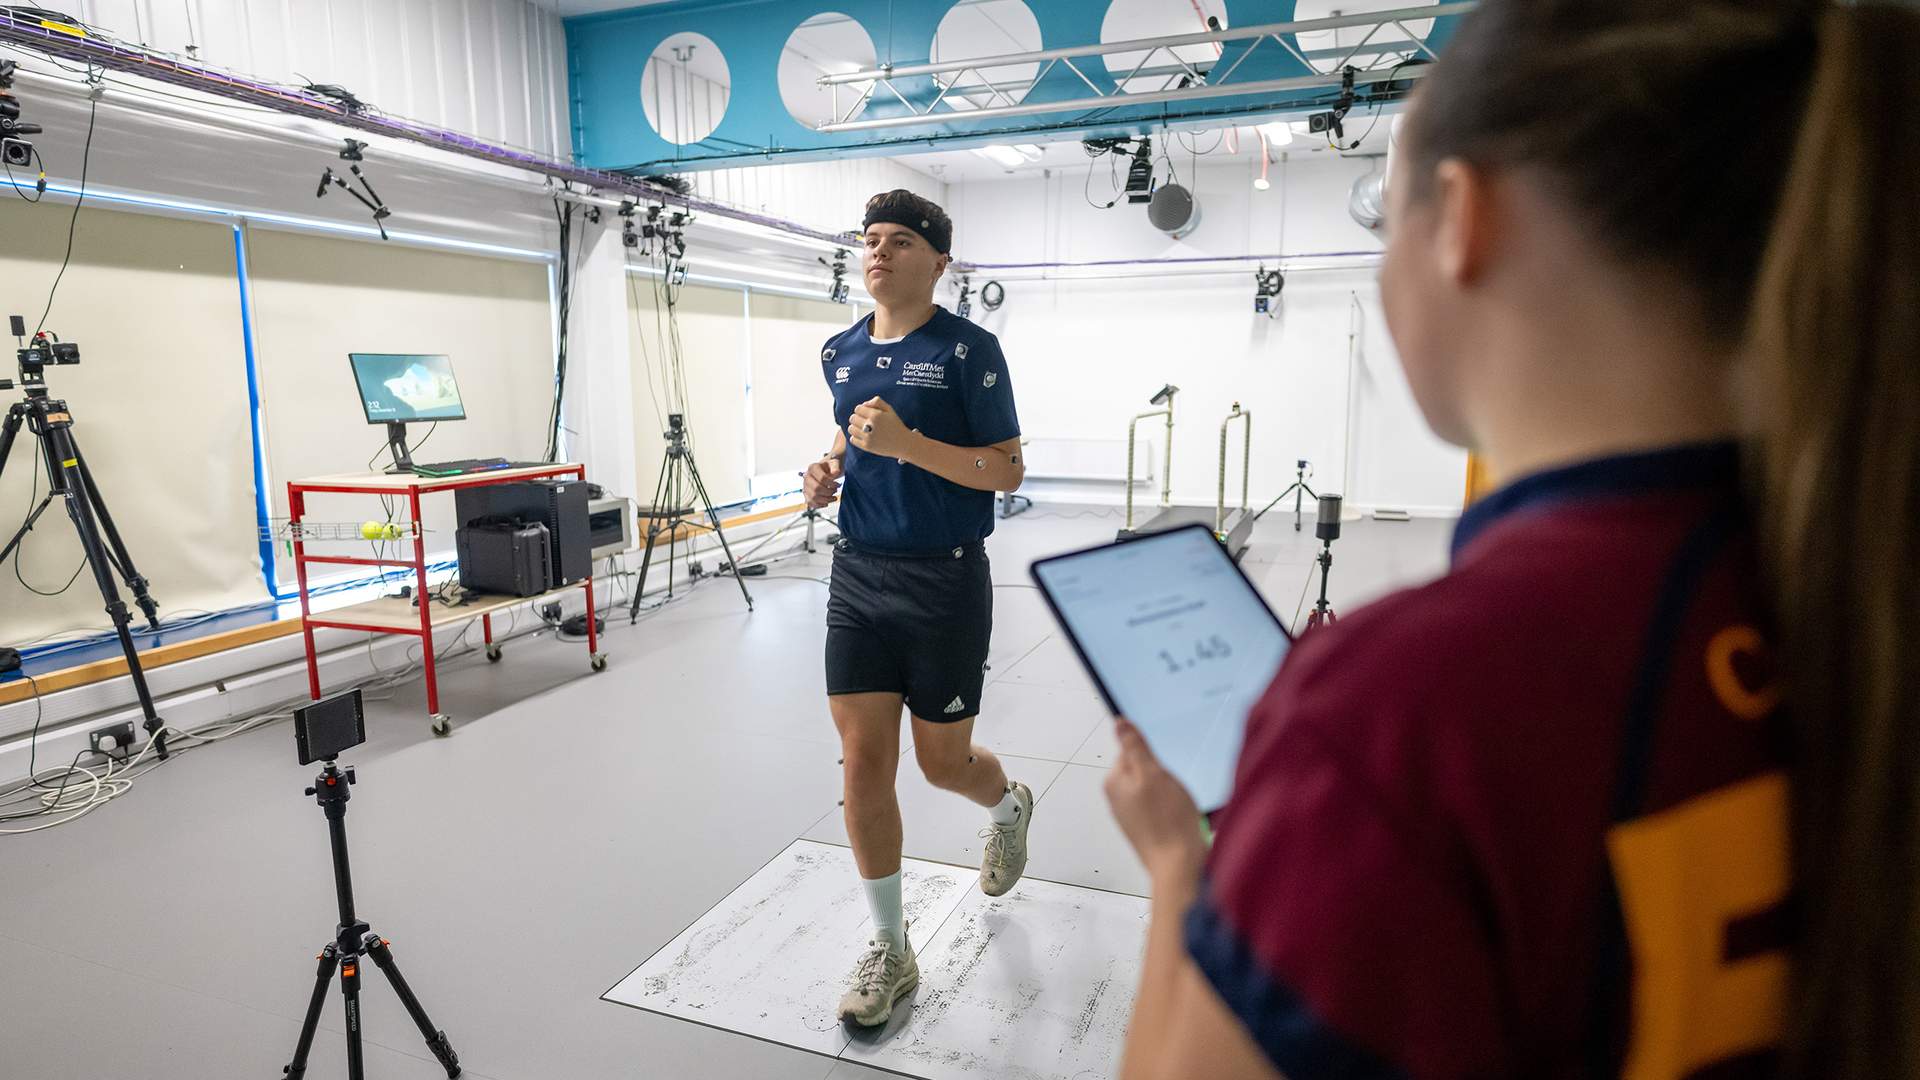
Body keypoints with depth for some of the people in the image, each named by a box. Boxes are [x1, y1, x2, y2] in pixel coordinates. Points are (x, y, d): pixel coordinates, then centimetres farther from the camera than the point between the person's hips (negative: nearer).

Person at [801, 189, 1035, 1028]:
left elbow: (1009, 471, -11)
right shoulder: (840, 353, 8)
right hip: (858, 579, 5)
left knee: (943, 761, 9)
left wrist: (907, 443, -24)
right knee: (863, 765, 2)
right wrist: (829, 469, 3)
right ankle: (889, 950, 20)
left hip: (946, 581, -4)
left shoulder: (968, 350, -9)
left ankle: (1008, 806, 47)